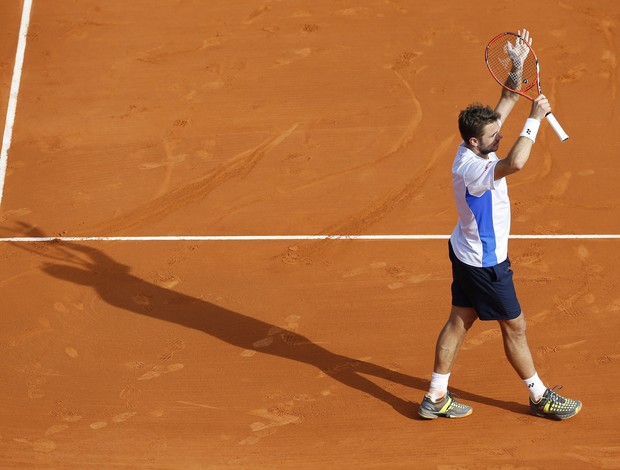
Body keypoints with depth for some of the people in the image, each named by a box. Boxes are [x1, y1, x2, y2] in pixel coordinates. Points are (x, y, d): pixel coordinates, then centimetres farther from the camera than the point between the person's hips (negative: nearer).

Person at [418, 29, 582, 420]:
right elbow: (515, 163, -53)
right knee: (515, 327, 7)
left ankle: (436, 398, 21)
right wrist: (535, 120, -42)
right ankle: (540, 397, 24)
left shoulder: (475, 147, -6)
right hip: (485, 264, -9)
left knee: (459, 321, 14)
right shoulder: (472, 168, -33)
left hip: (468, 254, 9)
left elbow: (507, 103, 5)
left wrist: (518, 66, -6)